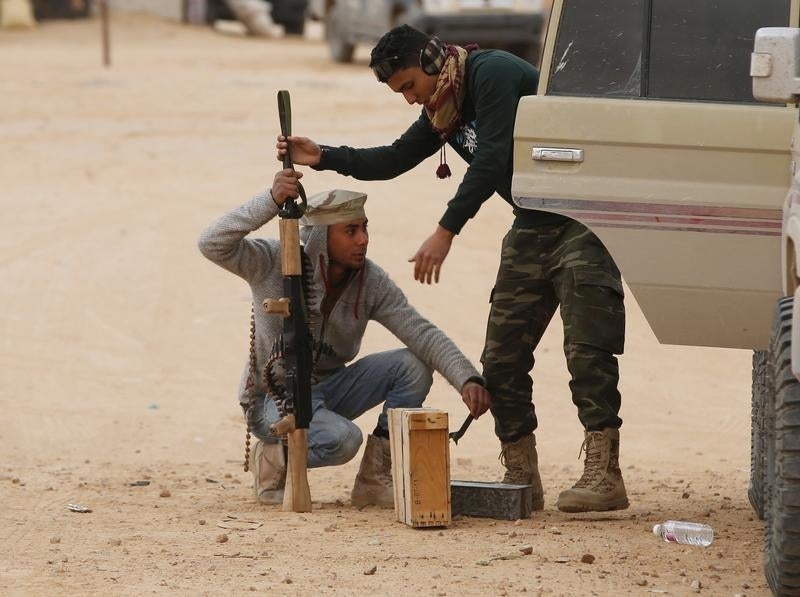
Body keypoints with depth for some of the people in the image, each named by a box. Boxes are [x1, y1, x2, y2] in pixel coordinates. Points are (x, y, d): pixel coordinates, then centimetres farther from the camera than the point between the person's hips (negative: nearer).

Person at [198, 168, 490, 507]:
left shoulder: (371, 282, -8)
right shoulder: (275, 263, -19)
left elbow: (422, 334, -15)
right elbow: (212, 245, -33)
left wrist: (467, 379, -32)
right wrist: (272, 201, -44)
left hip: (328, 388, 6)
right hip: (273, 398, -6)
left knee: (413, 366, -15)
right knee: (342, 438, -35)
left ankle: (374, 480, -4)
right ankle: (274, 459, -2)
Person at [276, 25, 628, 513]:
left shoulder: (492, 72, -16)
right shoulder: (443, 109, 12)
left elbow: (491, 160, -23)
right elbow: (396, 160, 22)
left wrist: (446, 232, -24)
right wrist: (324, 157, 11)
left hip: (579, 223, -10)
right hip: (532, 229, 10)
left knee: (587, 348, -14)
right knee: (502, 357, 5)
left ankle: (604, 474, -16)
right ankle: (521, 478, 10)